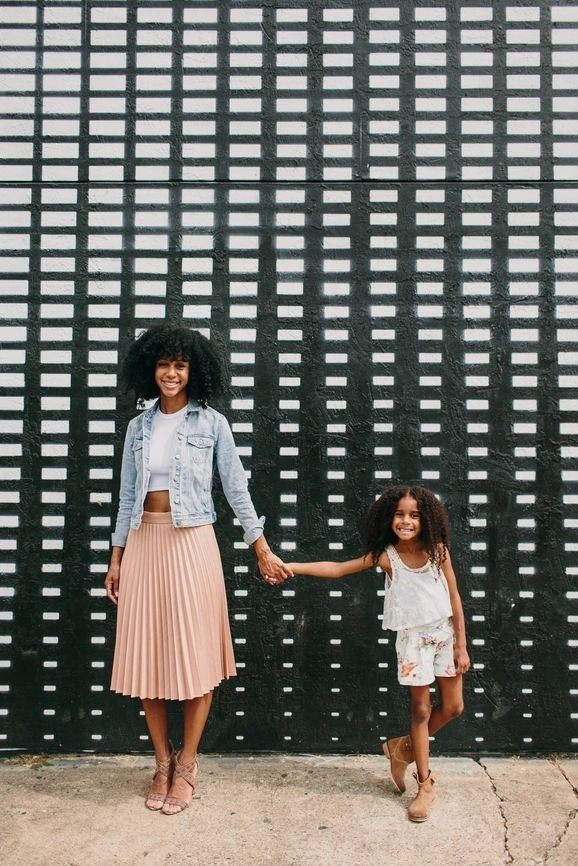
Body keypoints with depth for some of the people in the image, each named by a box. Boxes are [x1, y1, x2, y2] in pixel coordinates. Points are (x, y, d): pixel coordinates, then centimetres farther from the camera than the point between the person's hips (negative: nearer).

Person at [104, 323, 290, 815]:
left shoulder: (212, 423, 0)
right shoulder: (139, 427, 10)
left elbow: (236, 489, 1)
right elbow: (127, 496, 12)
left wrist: (263, 548, -1)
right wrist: (117, 558, 11)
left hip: (192, 544, -3)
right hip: (144, 544, 4)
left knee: (194, 654, 2)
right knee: (146, 654, 8)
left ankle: (187, 765, 19)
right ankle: (163, 762, 25)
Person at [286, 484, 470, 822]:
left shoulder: (438, 550, -9)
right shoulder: (386, 556, -11)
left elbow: (455, 598, -3)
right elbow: (336, 569, -11)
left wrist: (461, 645, -3)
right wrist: (290, 567, -20)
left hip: (445, 633, 2)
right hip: (412, 638, -2)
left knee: (453, 707, 10)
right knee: (421, 709, 4)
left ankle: (404, 747, 33)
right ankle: (425, 785, 20)